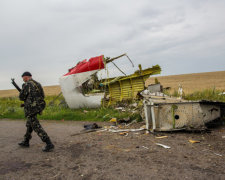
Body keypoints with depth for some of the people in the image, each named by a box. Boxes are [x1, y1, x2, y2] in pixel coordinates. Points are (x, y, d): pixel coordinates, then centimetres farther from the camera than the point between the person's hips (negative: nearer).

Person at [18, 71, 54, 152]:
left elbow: (21, 97, -9)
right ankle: (26, 142, 37)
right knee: (29, 124, 23)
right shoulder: (37, 84, 14)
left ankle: (49, 144, -13)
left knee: (37, 127, -8)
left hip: (31, 109, -9)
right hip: (38, 107, 9)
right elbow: (42, 96, 18)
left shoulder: (27, 85, -11)